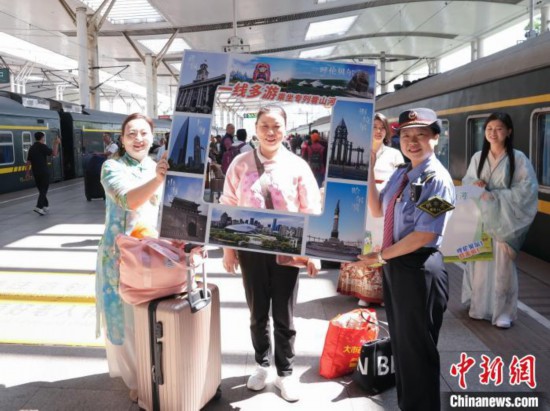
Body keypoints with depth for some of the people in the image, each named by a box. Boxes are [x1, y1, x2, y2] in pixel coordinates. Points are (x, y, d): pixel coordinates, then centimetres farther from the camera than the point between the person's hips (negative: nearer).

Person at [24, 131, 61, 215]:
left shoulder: (31, 148, 10)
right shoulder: (42, 146, -10)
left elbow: (28, 162, 11)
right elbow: (54, 154, -11)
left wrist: (27, 173, 16)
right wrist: (56, 143, -3)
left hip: (35, 173, 7)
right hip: (44, 172, -7)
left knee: (41, 190, 17)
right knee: (44, 190, -6)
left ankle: (46, 206, 24)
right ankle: (39, 207, -19)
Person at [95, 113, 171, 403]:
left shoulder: (160, 167, 6)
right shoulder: (113, 167, -9)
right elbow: (129, 200, -28)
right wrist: (157, 179, -45)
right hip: (121, 254, -4)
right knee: (127, 317, 6)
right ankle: (136, 379, 25)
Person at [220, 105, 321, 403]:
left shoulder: (297, 165, -4)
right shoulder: (241, 163, -1)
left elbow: (311, 211, -2)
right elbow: (228, 207, 2)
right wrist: (228, 248, 1)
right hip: (250, 248, 1)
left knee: (284, 315, 11)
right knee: (258, 313, 15)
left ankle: (285, 372, 31)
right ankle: (262, 365, 38)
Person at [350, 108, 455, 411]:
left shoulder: (437, 180, -17)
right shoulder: (400, 174, 8)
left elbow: (424, 235, -22)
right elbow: (377, 210, 11)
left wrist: (380, 255, -15)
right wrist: (369, 168, 3)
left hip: (419, 270, -8)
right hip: (395, 265, 9)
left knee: (418, 349, 9)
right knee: (400, 344, 22)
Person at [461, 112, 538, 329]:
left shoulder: (518, 158, -2)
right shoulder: (478, 157, 7)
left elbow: (527, 189, -7)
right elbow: (467, 181, 11)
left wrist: (495, 196, -16)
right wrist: (475, 184, -13)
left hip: (504, 219, -3)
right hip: (479, 217, 3)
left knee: (502, 264, -4)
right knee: (479, 261, 5)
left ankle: (503, 311, 8)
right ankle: (479, 305, 20)